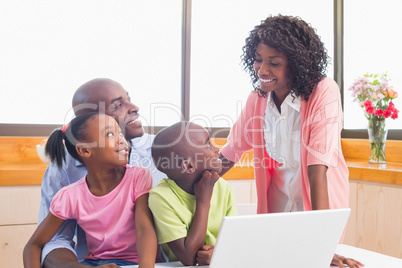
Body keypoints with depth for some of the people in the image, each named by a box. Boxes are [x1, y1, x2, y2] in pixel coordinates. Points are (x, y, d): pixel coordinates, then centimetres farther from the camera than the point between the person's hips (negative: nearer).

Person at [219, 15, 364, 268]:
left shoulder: (323, 93, -23)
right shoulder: (257, 98, -8)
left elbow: (318, 169, -31)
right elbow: (228, 155, 2)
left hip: (317, 203, -4)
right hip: (276, 206, 4)